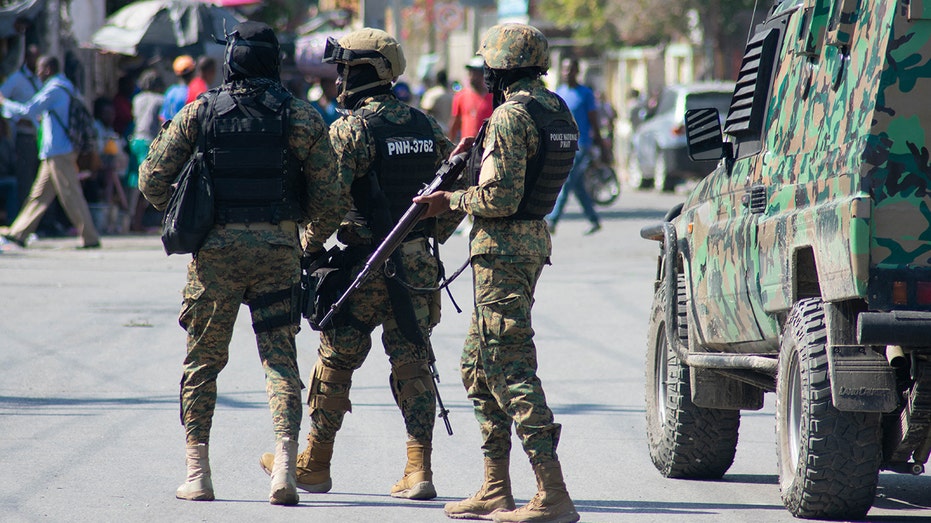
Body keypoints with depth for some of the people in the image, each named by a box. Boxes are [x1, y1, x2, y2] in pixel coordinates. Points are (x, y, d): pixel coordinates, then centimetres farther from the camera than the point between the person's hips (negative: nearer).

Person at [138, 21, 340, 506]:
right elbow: (327, 194, -2)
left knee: (203, 360, 11)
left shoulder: (200, 112, -1)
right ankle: (285, 462, -10)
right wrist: (319, 240, 16)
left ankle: (197, 472, 11)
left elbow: (152, 180, -1)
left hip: (217, 247, 0)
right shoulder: (301, 116, -1)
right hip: (279, 247, 0)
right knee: (280, 359, 6)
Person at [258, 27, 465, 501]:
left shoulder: (350, 129, -11)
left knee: (335, 363, 8)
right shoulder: (428, 128, 9)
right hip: (418, 264, 5)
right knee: (412, 365, 6)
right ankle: (418, 471, -2)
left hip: (364, 265, -5)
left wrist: (308, 249, -4)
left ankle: (314, 465, 17)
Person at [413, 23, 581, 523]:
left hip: (502, 248, -10)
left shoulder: (511, 115, -18)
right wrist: (477, 162, 16)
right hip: (533, 240, 10)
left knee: (512, 370, -10)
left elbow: (500, 198, -22)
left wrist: (451, 200, -7)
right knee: (479, 365, 18)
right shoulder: (556, 111, 12)